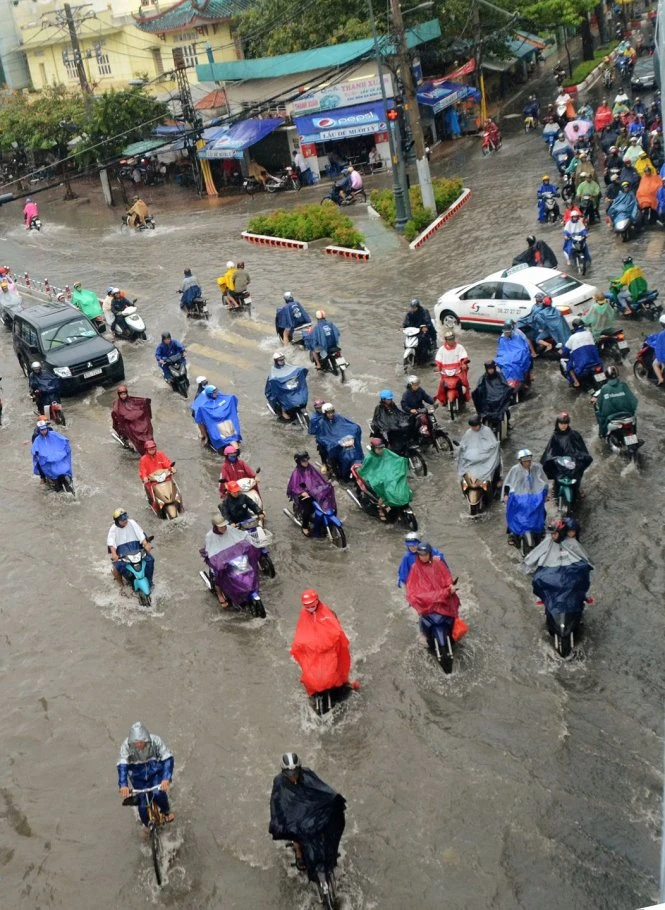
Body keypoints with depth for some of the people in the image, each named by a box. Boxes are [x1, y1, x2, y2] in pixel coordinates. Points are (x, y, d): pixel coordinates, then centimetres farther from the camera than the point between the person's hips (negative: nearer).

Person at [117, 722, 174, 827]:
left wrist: (166, 779, -40)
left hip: (156, 773, -1)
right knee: (142, 805, -4)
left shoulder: (156, 741, -25)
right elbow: (122, 765, -27)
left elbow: (168, 759, -26)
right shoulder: (126, 746, -24)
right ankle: (147, 825, 28)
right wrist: (123, 785, -41)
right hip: (138, 777, 1)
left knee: (158, 794, -25)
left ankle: (166, 811, 8)